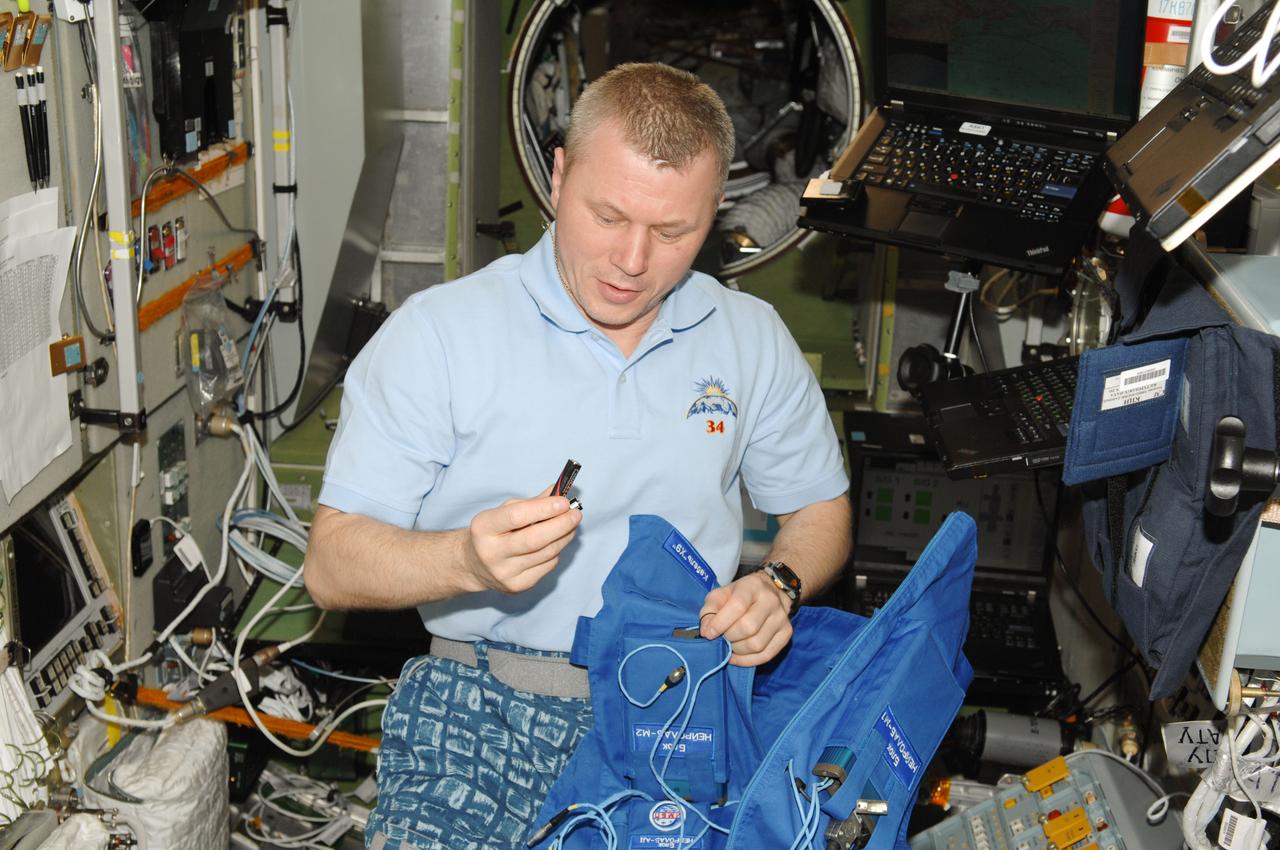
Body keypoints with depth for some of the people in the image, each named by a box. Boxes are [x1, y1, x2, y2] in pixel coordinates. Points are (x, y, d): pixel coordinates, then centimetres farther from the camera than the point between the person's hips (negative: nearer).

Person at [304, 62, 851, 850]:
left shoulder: (753, 337, 9)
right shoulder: (436, 332, -3)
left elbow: (821, 508, 21)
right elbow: (333, 564, -5)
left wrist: (779, 586, -2)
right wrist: (469, 560, -25)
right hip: (485, 709, -2)